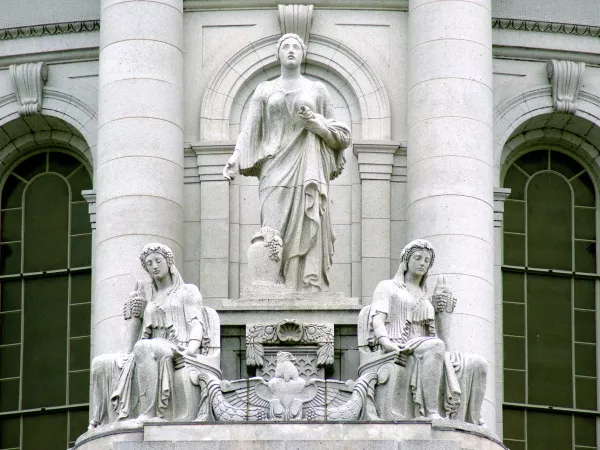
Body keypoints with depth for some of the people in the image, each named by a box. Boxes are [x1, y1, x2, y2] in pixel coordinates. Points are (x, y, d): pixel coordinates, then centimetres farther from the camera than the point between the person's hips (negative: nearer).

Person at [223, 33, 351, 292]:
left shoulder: (317, 90, 15)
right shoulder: (265, 91, 16)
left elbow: (340, 137, 15)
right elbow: (250, 131, 7)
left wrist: (316, 123, -4)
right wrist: (234, 161, -8)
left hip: (308, 171, 0)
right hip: (276, 171, 0)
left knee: (308, 235, -10)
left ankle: (311, 290, -14)